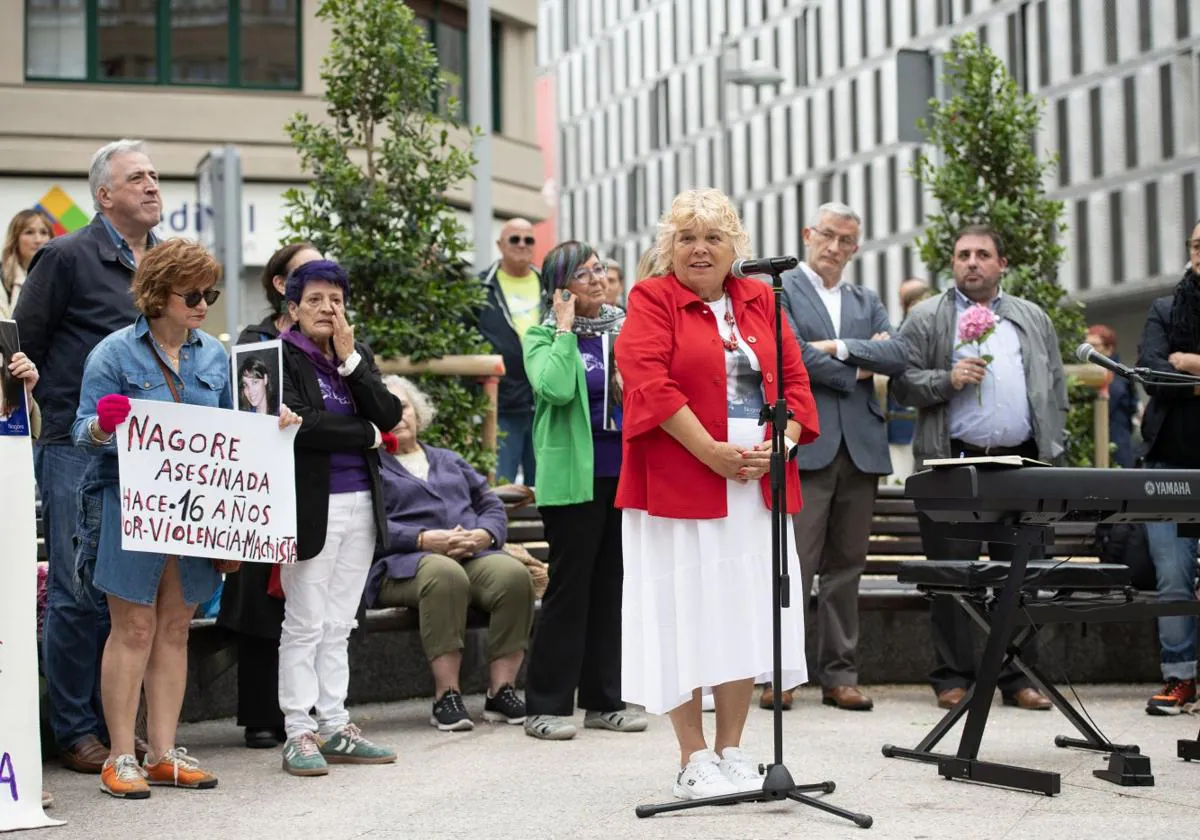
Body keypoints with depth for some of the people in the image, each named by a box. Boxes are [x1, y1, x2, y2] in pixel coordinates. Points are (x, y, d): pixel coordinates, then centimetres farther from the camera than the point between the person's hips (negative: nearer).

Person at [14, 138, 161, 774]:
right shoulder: (67, 257, -3)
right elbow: (22, 347, -2)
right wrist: (67, 415, -8)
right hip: (77, 453, -6)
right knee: (79, 593, -3)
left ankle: (117, 722, 18)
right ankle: (74, 732, 6)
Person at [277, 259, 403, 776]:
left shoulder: (358, 356, 15)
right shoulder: (281, 357, -4)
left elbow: (388, 416, 1)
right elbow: (301, 424, -17)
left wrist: (350, 360, -6)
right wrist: (366, 435, -4)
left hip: (361, 504, 6)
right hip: (312, 505, -6)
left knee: (338, 626, 10)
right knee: (305, 624, -2)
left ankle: (334, 728, 16)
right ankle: (298, 733, 4)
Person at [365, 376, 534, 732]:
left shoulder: (449, 460, 30)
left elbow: (492, 506, 22)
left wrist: (483, 534, -1)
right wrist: (425, 540, -17)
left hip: (473, 555, 5)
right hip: (404, 565, -5)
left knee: (514, 574, -29)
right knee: (445, 575, -40)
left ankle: (502, 690, -25)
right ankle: (446, 695, -36)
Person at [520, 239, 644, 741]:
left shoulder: (625, 327, 11)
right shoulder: (544, 337, -2)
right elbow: (555, 388, -21)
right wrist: (565, 329, -13)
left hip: (624, 471, 5)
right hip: (574, 474, -5)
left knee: (612, 585, 9)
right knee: (569, 584, -4)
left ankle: (604, 700, 17)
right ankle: (546, 705, 4)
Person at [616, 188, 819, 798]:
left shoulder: (760, 301, 14)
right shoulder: (651, 300, 0)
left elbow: (794, 381, 11)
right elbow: (649, 382, -13)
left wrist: (779, 445, -7)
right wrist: (711, 452, -18)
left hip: (757, 486, 4)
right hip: (679, 486, -4)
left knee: (746, 614, 6)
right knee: (684, 615, -1)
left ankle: (732, 752, 17)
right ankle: (693, 759, 9)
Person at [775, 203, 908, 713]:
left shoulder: (867, 303, 20)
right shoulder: (778, 292, 4)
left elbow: (898, 357, 4)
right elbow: (793, 357, -10)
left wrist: (840, 348, -7)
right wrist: (859, 369, -1)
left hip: (860, 446, 5)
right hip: (805, 445, -5)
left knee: (846, 567, 7)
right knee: (794, 566, -7)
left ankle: (840, 676, 12)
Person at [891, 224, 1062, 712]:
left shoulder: (1033, 320, 17)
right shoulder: (927, 319, 7)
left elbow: (1056, 391, 15)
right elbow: (901, 383, 2)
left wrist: (1053, 453, 6)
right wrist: (948, 380, -14)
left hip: (1023, 462, 3)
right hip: (954, 462, -3)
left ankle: (1018, 678, 12)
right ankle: (953, 677, 7)